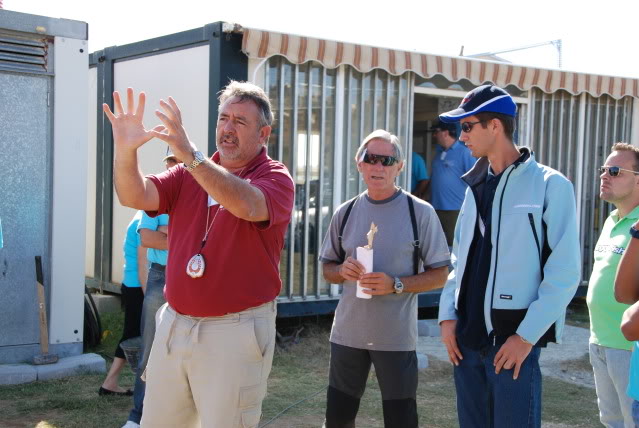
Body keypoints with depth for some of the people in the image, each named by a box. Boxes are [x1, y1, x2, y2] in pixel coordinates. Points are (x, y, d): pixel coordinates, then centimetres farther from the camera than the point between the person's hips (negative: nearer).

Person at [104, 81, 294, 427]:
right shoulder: (189, 175, 10)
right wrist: (125, 151, -25)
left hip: (236, 331, -5)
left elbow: (247, 206, -27)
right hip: (174, 324, 5)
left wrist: (190, 155, -35)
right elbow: (135, 196, -5)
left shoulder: (275, 177, -4)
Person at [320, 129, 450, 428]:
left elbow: (439, 275, -4)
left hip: (396, 337, -3)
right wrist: (342, 271, -9)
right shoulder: (346, 213, 5)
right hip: (347, 332, 3)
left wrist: (396, 285, -19)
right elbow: (327, 268, 14)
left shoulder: (420, 213, -5)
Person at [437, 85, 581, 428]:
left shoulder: (549, 185, -8)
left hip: (512, 340, -6)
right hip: (466, 337, 6)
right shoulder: (476, 186, 12)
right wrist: (448, 315, 4)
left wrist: (527, 335, -15)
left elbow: (564, 272, -12)